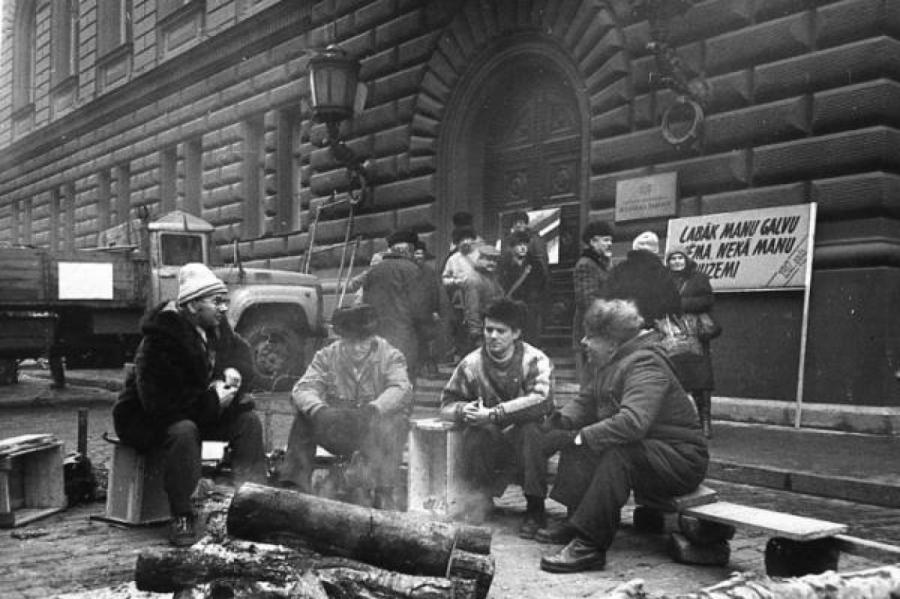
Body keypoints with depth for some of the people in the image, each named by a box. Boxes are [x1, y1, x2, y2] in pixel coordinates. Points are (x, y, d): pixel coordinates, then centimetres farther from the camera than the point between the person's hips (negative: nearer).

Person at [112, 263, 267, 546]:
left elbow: (241, 352, 11)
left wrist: (234, 372, -15)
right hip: (147, 418, -7)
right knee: (183, 431, -38)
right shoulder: (159, 341, -29)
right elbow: (158, 402, -33)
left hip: (198, 410, 8)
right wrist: (212, 401, -28)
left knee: (248, 421, -10)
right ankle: (181, 518, -25)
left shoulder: (217, 327, -3)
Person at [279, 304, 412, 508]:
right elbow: (303, 388, -12)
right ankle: (294, 486, -20)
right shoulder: (326, 356, 3)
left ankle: (381, 494, -33)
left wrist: (374, 409, -43)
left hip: (376, 434, -1)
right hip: (336, 433, 1)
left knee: (398, 416, -31)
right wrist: (318, 409, -35)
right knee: (304, 414, -22)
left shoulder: (390, 355, -3)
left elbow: (401, 389, -22)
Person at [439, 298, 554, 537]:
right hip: (490, 444, 2)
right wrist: (463, 410, -22)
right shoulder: (472, 363, 0)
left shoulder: (534, 360, -9)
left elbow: (541, 400, -27)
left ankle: (535, 510, -18)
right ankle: (477, 501, -8)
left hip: (526, 441, -1)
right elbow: (447, 404, 4)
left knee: (530, 429, -34)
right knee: (472, 434, -29)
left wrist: (494, 414, -33)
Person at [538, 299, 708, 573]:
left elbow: (632, 422, -38)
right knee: (578, 444, 1)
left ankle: (591, 544, -32)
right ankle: (576, 521, -4)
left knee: (617, 453, -35)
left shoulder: (646, 365, -23)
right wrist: (562, 420, -9)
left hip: (681, 460, -10)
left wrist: (575, 438, -33)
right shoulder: (613, 364, 8)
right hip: (646, 450, 10)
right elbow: (585, 401, 14)